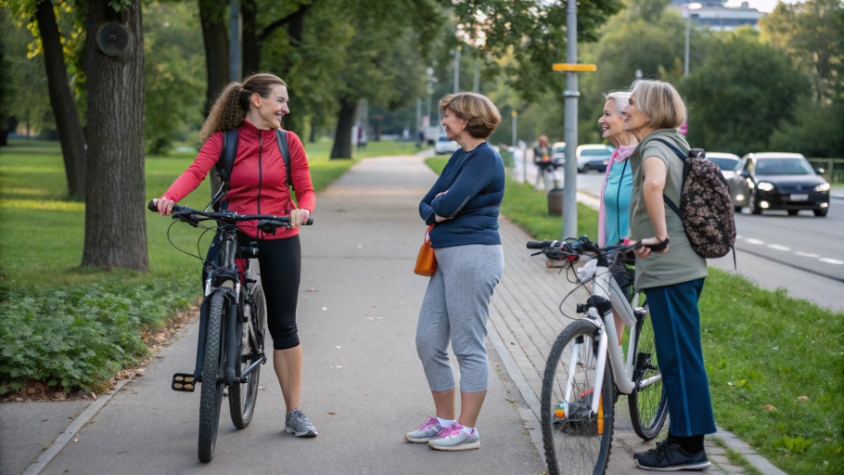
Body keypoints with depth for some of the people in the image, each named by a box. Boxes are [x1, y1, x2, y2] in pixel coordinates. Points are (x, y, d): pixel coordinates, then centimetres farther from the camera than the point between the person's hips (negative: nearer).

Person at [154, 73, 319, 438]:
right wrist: (169, 197, -39)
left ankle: (294, 413, 7)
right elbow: (196, 171, -20)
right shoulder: (223, 140, -4)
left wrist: (304, 210, -23)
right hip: (234, 237, -1)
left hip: (279, 240, 1)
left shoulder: (289, 142, 2)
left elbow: (305, 190, 1)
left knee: (283, 325, 2)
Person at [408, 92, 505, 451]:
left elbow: (450, 204, -21)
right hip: (447, 256, 10)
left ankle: (467, 429, 4)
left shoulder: (485, 158, -12)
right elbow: (426, 205, 14)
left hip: (472, 256, -10)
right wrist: (438, 212, -7)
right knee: (428, 343, 11)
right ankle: (444, 420, 22)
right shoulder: (460, 156, 18)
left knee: (469, 347, -3)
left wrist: (438, 209, 0)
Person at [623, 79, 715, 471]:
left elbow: (654, 184, -38)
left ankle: (689, 447, -1)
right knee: (679, 358, 14)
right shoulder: (668, 145, 17)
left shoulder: (655, 148, -14)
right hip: (682, 265, 10)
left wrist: (660, 236, -30)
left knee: (679, 358, -5)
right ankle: (682, 439, 20)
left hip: (668, 268, -10)